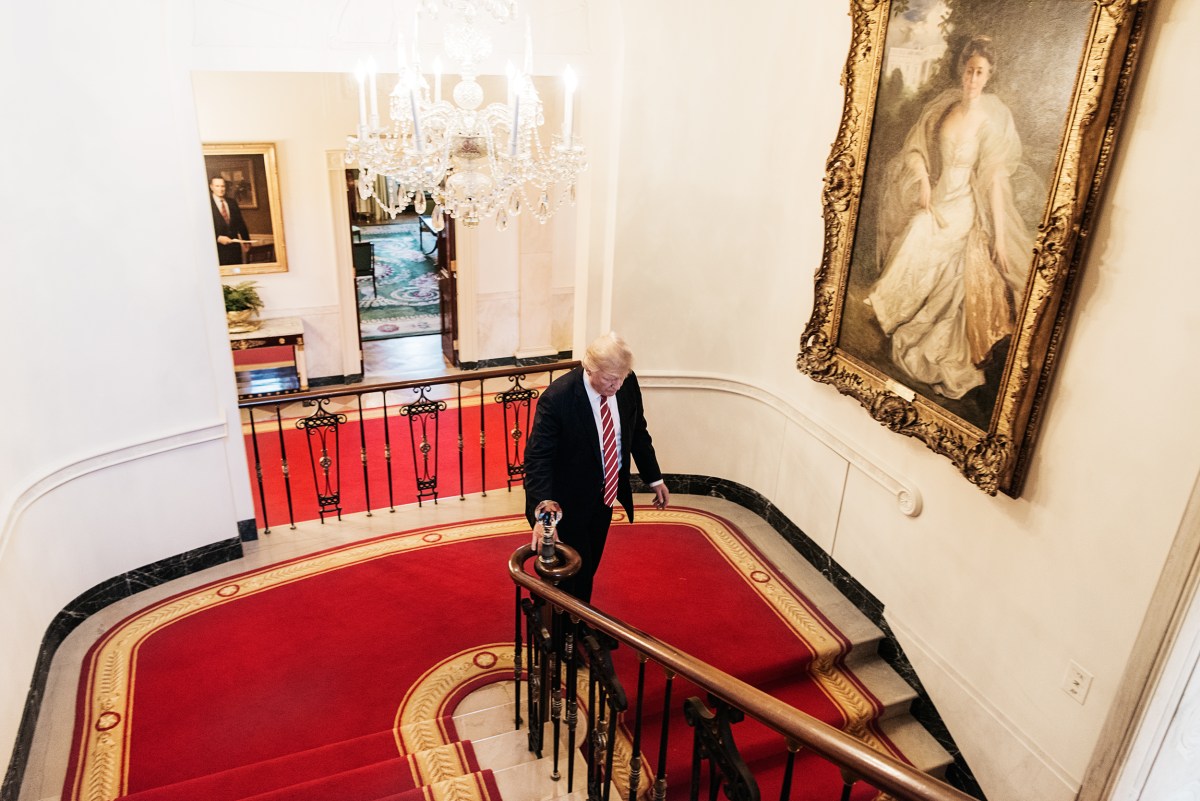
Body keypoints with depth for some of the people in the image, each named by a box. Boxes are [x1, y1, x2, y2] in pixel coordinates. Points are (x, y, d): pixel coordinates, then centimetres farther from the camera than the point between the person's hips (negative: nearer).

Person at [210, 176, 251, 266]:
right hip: (218, 247, -4)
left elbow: (240, 223, 16)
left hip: (234, 245, 5)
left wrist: (246, 241, 12)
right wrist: (218, 238, -18)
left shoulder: (232, 202, 12)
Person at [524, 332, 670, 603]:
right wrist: (544, 503, -43)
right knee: (573, 574, 6)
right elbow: (538, 456, -28)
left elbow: (638, 432, 4)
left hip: (607, 494, 6)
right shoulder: (556, 398, -30)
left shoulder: (627, 382, -12)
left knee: (590, 567, 24)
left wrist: (655, 479, 9)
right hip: (569, 502, -6)